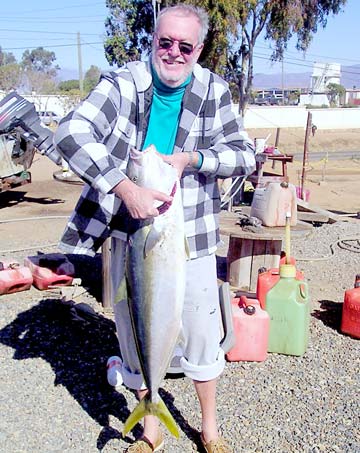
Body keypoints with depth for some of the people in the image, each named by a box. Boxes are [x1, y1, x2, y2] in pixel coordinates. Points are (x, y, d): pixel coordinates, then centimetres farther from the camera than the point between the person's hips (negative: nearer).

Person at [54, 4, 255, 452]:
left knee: (201, 336, 12)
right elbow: (71, 133, -23)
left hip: (191, 238, 1)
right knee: (135, 335, 13)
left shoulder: (213, 90, -1)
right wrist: (126, 189, -33)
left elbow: (245, 154, -1)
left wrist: (190, 158, -19)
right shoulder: (122, 82, -8)